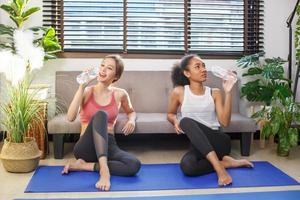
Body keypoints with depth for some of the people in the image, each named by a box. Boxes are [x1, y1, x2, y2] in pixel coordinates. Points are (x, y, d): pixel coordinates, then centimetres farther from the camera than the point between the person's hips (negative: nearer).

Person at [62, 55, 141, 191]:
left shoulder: (120, 94, 7)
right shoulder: (87, 91, 3)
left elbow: (131, 112, 28)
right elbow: (71, 117, -13)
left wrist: (131, 120, 3)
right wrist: (81, 87, -14)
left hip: (108, 146, 3)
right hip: (86, 147, -2)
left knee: (134, 165, -29)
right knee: (100, 114, -33)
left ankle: (84, 166, -17)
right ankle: (104, 170, -41)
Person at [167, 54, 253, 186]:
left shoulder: (214, 93, 5)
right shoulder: (178, 92, 4)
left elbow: (225, 122, -6)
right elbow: (170, 114, 21)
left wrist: (228, 92, -11)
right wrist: (176, 122, -4)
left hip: (217, 141, 0)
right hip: (198, 145, 0)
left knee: (186, 121, -31)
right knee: (187, 166, -36)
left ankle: (218, 164, -28)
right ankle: (223, 162, -13)